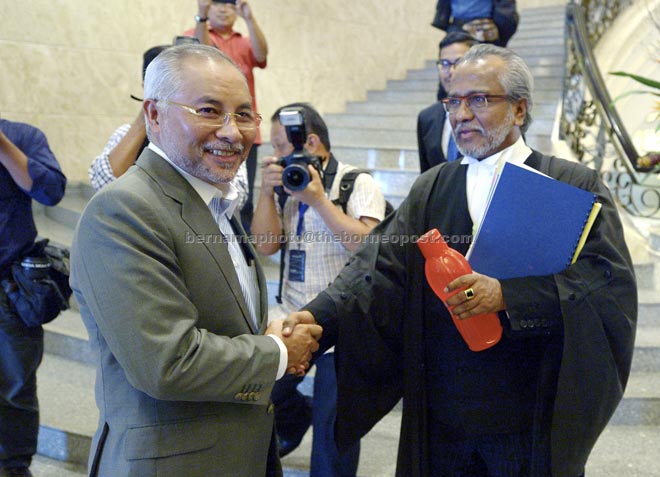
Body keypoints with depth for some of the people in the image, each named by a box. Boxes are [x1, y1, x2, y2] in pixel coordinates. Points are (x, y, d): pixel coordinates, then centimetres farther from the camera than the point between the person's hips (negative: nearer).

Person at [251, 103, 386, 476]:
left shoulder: (359, 184, -6)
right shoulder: (287, 184, 9)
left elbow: (368, 244, -20)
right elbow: (266, 245, 3)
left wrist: (318, 199, -22)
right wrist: (267, 192, -9)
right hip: (292, 318, 5)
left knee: (333, 428, 4)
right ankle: (297, 419, 36)